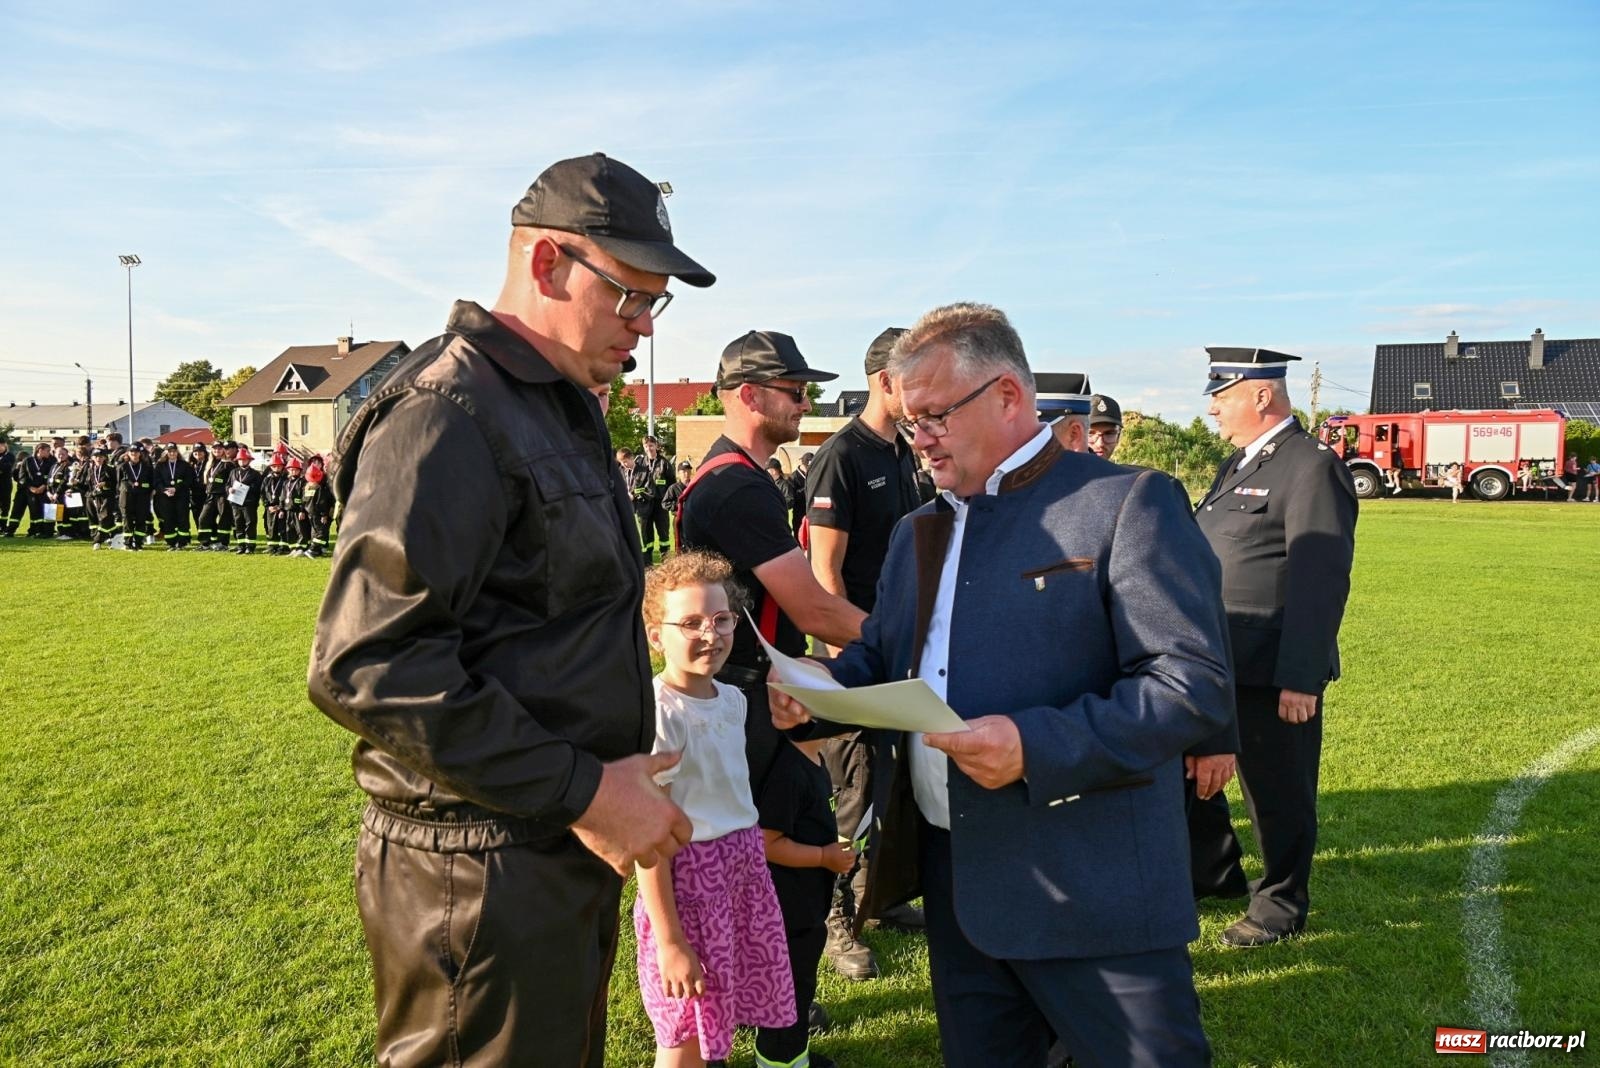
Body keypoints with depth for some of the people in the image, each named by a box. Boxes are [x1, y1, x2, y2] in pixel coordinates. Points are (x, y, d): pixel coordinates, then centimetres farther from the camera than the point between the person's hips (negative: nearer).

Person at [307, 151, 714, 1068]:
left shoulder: (567, 412, 14)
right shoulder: (449, 413, -18)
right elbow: (366, 665, -26)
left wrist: (610, 788, 12)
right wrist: (581, 791, -23)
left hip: (573, 852, 9)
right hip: (485, 880, -9)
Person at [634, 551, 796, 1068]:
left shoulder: (733, 699, 4)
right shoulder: (658, 715, -19)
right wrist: (667, 941, -16)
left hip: (745, 865, 7)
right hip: (687, 878, -7)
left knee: (715, 1024, 18)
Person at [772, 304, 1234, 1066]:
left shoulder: (1126, 502, -10)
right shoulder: (917, 531, 14)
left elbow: (1197, 684, -17)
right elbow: (881, 660, 20)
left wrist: (1039, 747, -27)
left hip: (1091, 892, -6)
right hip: (952, 881, 7)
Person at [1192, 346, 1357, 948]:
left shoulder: (1311, 467, -16)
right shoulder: (1241, 464, 14)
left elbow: (1321, 581, -21)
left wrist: (1300, 679, -24)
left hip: (1274, 673, -9)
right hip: (1216, 661, 9)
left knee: (1277, 795, 7)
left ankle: (1281, 909, 26)